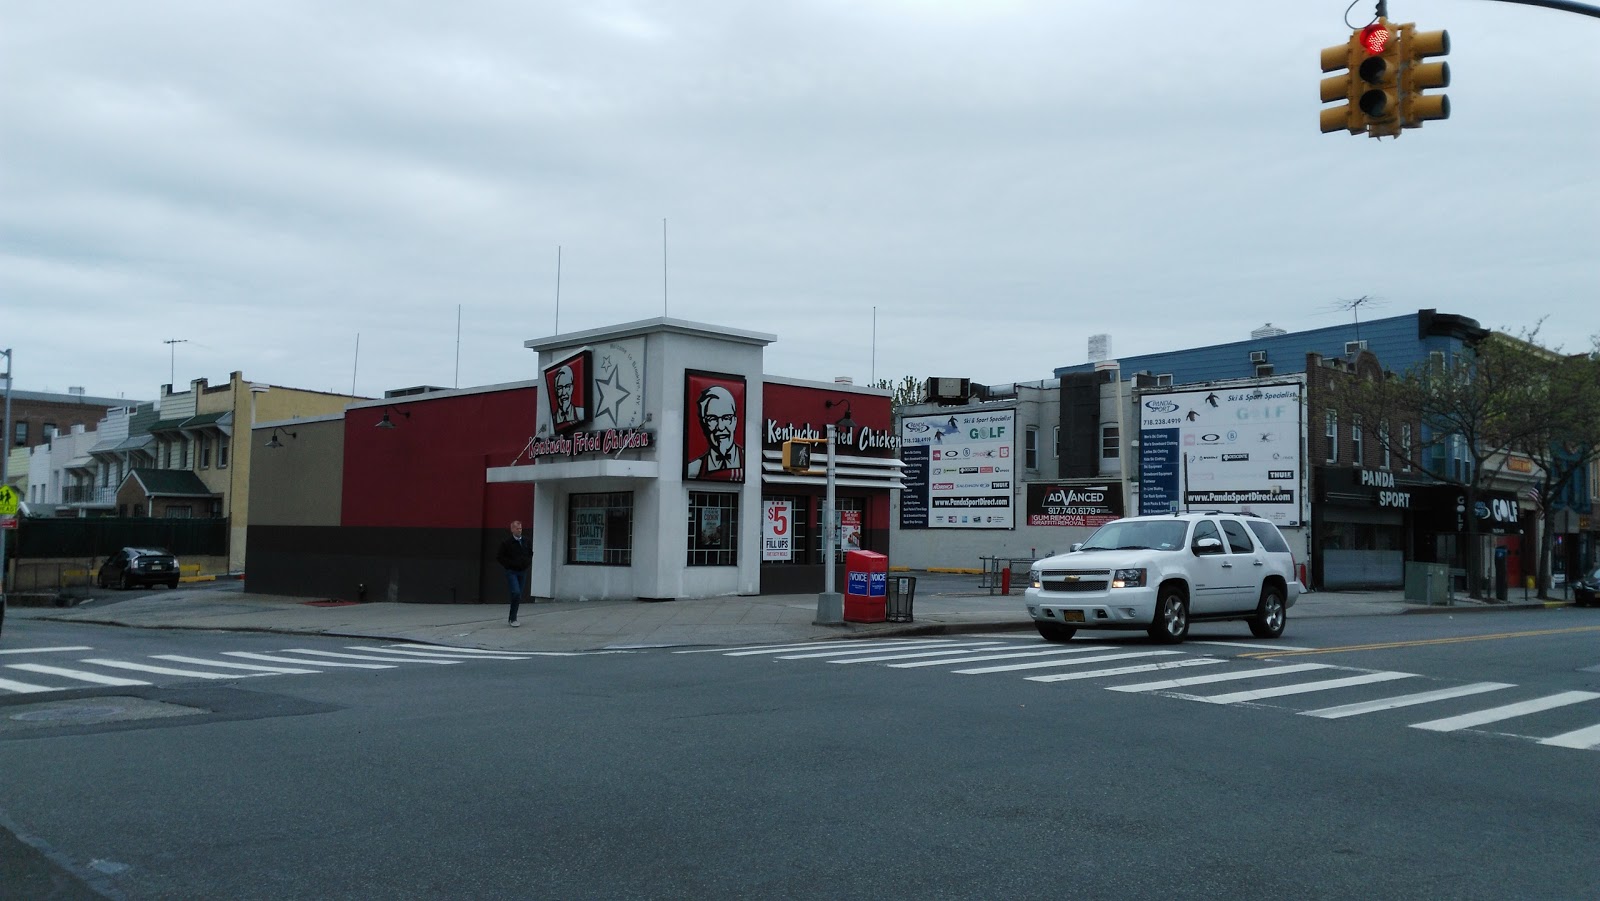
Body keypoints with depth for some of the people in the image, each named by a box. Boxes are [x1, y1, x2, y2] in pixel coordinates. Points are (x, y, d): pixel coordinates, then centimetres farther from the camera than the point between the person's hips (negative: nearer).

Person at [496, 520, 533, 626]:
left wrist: (528, 563, 8)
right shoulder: (506, 543, -5)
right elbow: (499, 557, -3)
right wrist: (509, 564, -12)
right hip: (511, 572, -6)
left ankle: (511, 619, 20)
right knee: (516, 593, -20)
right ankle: (513, 619, -11)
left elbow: (531, 554, 26)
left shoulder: (526, 542, 10)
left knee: (518, 596, 8)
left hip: (523, 572, 6)